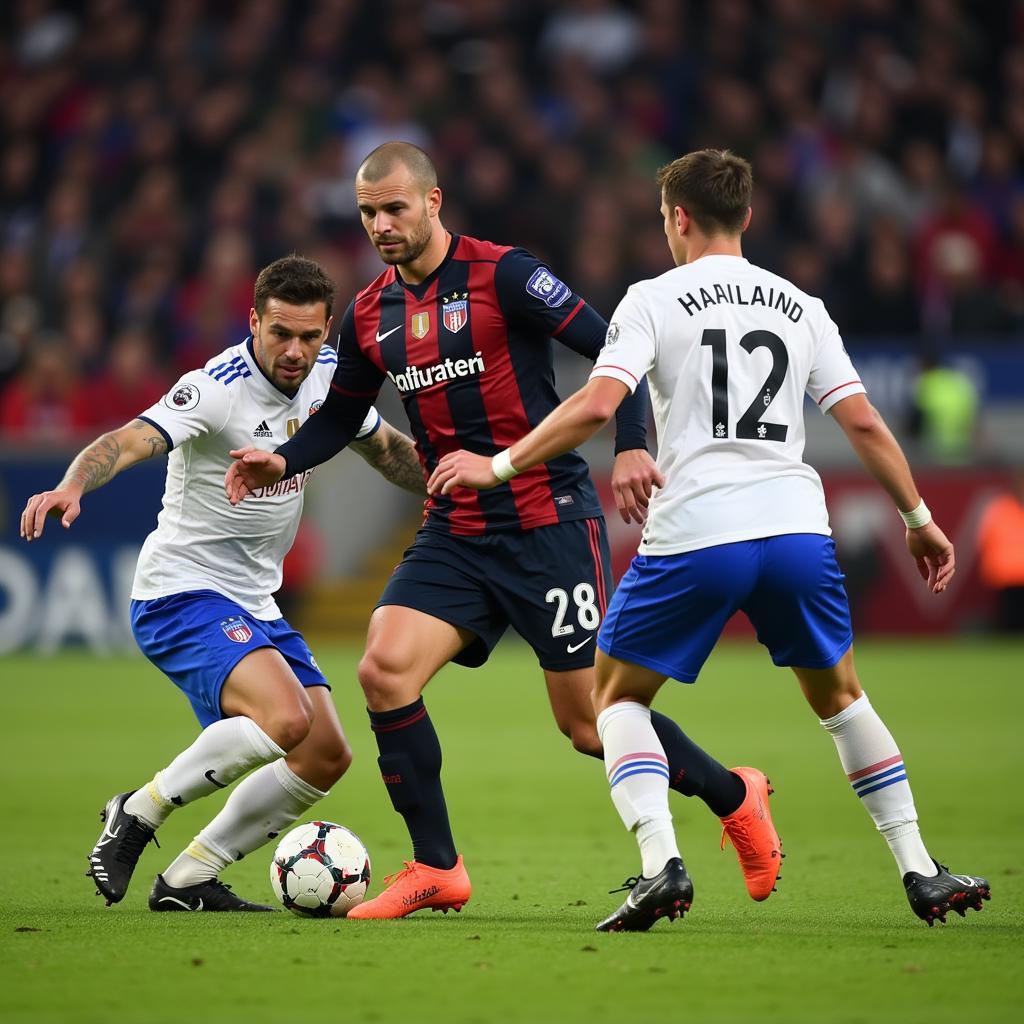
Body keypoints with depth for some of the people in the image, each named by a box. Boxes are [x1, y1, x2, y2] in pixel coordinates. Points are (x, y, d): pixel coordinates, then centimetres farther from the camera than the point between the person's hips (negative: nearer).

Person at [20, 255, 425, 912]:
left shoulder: (327, 371, 2)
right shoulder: (218, 388, -21)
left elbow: (387, 449, 21)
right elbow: (131, 441, -37)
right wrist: (73, 485, -56)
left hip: (255, 606, 9)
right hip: (183, 594, -9)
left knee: (326, 758, 4)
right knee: (286, 719, -29)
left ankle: (189, 880, 13)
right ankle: (139, 813, -10)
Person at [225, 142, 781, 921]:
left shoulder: (501, 274, -11)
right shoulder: (369, 315, 8)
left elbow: (609, 346, -12)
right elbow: (342, 416, 20)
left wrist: (631, 446, -25)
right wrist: (282, 462, 1)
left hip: (550, 522, -6)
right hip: (455, 535, 6)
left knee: (587, 721, -3)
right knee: (384, 668, -15)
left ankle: (734, 797, 24)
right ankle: (437, 871, -4)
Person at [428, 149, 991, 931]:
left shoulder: (654, 300, 3)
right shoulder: (801, 308, 15)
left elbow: (597, 405, -10)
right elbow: (863, 424, 11)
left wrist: (497, 466, -2)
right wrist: (919, 520, 20)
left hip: (693, 536, -4)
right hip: (797, 526, 4)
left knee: (618, 695, 15)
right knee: (838, 694, 25)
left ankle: (661, 861, -7)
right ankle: (921, 872, 17)